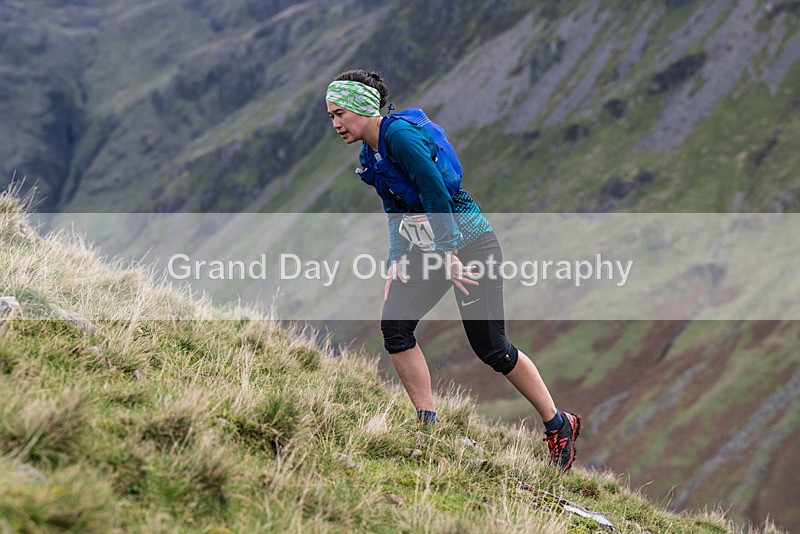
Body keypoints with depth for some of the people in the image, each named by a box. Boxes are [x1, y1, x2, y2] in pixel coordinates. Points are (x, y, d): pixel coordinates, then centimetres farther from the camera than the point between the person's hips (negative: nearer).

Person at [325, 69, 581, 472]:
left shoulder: (401, 135, -19)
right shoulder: (369, 157, 9)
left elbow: (437, 195, -22)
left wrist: (447, 256, -20)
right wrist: (396, 260, 5)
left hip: (469, 242, -9)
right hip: (427, 249, 9)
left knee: (490, 347, -6)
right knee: (394, 325, -10)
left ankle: (558, 425, 10)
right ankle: (427, 424, -3)